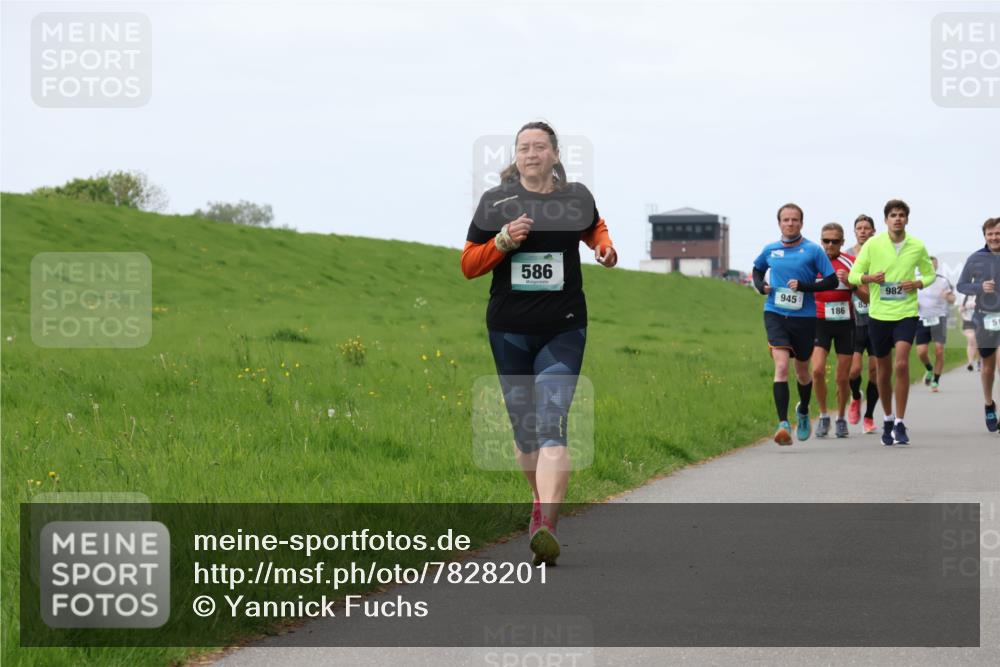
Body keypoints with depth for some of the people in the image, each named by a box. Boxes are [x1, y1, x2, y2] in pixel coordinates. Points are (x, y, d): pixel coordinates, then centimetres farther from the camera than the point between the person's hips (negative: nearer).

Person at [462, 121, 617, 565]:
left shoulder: (575, 198, 4)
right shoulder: (496, 202, 1)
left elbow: (594, 227, 28)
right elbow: (468, 265, 4)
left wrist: (605, 247, 5)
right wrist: (503, 241, -12)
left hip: (563, 329, -2)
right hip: (509, 329, 2)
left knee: (551, 427, -15)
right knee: (523, 427, 11)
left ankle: (545, 525, -26)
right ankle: (544, 500, 35)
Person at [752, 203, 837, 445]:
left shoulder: (813, 250, -3)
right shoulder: (770, 250, 6)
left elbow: (832, 281, -3)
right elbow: (757, 270, 25)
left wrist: (804, 286, -16)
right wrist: (760, 285, 4)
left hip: (804, 317, 0)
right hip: (775, 314, 0)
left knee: (802, 371, 14)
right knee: (781, 366, -18)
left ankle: (803, 412, 44)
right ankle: (783, 424, -23)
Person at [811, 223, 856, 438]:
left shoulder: (850, 264, 0)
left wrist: (850, 282, -18)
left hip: (845, 323, 0)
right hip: (820, 323, 0)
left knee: (843, 377, 3)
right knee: (817, 370, -18)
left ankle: (841, 418, 23)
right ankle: (823, 416, 0)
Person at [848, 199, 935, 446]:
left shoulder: (917, 247, 0)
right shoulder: (873, 244, -2)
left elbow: (929, 273, 16)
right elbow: (853, 275, 2)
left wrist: (918, 283, -6)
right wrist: (869, 278, -19)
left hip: (906, 313, -1)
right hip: (879, 314, 1)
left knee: (901, 364, -18)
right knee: (883, 371, 10)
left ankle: (900, 424, -12)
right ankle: (888, 419, 30)